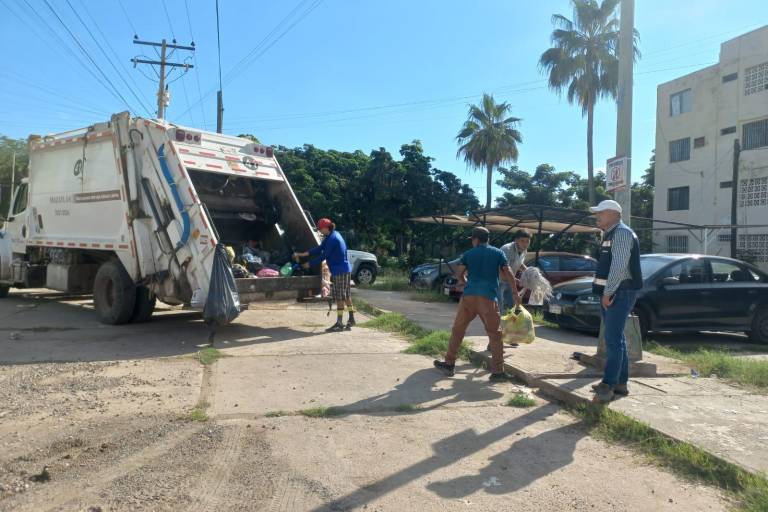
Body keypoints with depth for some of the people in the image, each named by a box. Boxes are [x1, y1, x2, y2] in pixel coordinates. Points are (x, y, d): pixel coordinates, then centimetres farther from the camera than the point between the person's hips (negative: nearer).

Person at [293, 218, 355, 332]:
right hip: (345, 270, 10)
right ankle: (351, 319, 21)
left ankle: (339, 323, -1)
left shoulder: (332, 239, -17)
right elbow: (319, 249, 12)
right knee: (346, 296, 14)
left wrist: (309, 264, -7)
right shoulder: (331, 236, 13)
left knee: (339, 297, -5)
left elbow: (323, 256, -16)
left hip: (340, 272, -10)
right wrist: (302, 254, 8)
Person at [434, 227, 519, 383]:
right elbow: (508, 274, 5)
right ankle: (497, 372, 0)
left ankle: (449, 364, 16)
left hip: (469, 296, 1)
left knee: (458, 329, 13)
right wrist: (516, 293, 13)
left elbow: (458, 273, 8)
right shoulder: (498, 253, 8)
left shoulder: (469, 254, 9)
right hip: (488, 297, -1)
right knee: (495, 334, 3)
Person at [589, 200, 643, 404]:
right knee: (616, 339, 14)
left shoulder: (622, 233, -12)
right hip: (610, 293, 10)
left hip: (619, 293, -10)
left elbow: (619, 266, -22)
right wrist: (605, 293, 13)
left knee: (613, 339, -14)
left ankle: (608, 386, -15)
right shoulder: (610, 234, 19)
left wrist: (608, 293, -20)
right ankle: (620, 383, 22)